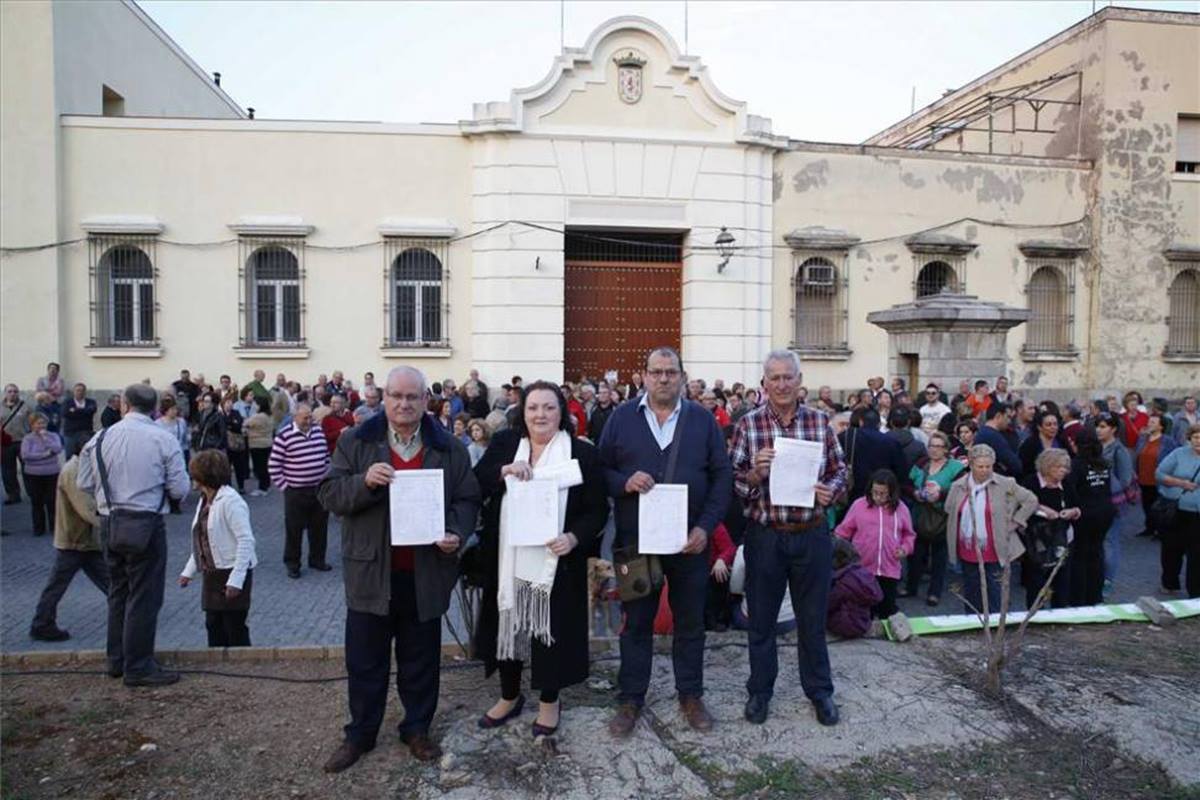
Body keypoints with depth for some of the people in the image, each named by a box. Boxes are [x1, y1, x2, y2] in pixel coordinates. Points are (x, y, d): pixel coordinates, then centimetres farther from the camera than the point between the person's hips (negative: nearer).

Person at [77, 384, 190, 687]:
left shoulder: (101, 438, 0)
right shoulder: (164, 439, -10)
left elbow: (84, 483, 5)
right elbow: (180, 490, -10)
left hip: (108, 523, 5)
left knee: (118, 592, 19)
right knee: (144, 597, 4)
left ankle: (117, 660, 31)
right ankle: (138, 667, 11)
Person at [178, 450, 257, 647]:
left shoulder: (230, 501, -17)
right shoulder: (204, 501, 11)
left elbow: (246, 540, -22)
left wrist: (235, 579, -24)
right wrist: (189, 571, 18)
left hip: (231, 574, -9)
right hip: (211, 575, 9)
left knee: (235, 630, 0)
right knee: (214, 627, 13)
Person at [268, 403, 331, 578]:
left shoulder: (319, 432, 5)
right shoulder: (284, 436, -11)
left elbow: (326, 458, 15)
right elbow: (273, 465, -7)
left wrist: (326, 481, 10)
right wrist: (285, 486, -7)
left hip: (319, 490, 5)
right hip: (296, 492, -5)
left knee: (319, 528, 13)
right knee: (294, 529, 6)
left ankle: (317, 559, 28)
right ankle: (292, 564, 19)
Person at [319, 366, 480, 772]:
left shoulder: (449, 447, 1)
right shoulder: (356, 442, 0)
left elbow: (467, 499, 4)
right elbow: (330, 495, -4)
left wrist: (456, 533, -15)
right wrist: (364, 481, -23)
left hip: (426, 573, 1)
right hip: (370, 571, 0)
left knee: (421, 660, 14)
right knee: (365, 660, 12)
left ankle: (417, 728, 32)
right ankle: (360, 733, 30)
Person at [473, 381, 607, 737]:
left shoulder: (582, 453, -6)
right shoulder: (504, 443, 3)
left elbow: (597, 510, -6)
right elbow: (474, 486, -4)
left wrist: (574, 538, -22)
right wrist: (504, 470, -21)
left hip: (556, 561, -2)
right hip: (507, 559, 3)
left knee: (551, 629, 9)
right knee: (508, 626, 14)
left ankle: (549, 701, 32)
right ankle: (509, 696, 37)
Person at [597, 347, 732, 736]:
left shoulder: (703, 420, 3)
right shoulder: (622, 418, 2)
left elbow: (721, 477, 1)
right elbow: (601, 470, 2)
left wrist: (706, 526, -9)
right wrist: (624, 483, -19)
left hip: (690, 541, 1)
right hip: (635, 540, -1)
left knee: (690, 622, 13)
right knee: (636, 622, 10)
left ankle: (691, 695, 29)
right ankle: (630, 699, 24)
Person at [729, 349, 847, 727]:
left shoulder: (820, 421, 1)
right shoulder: (748, 425, -4)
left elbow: (841, 469, 8)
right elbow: (732, 480, -3)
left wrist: (831, 489, -13)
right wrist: (754, 474, -23)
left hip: (812, 535, 1)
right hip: (765, 536, -1)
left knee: (813, 618, 13)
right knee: (761, 617, 12)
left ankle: (819, 691, 32)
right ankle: (760, 691, 30)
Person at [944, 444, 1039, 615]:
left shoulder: (1006, 485, -6)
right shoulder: (958, 486, 3)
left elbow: (1031, 501, 1)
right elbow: (949, 512, 13)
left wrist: (1012, 523, -3)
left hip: (994, 554, -3)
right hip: (968, 554, 3)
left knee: (993, 599, 1)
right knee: (971, 598, 14)